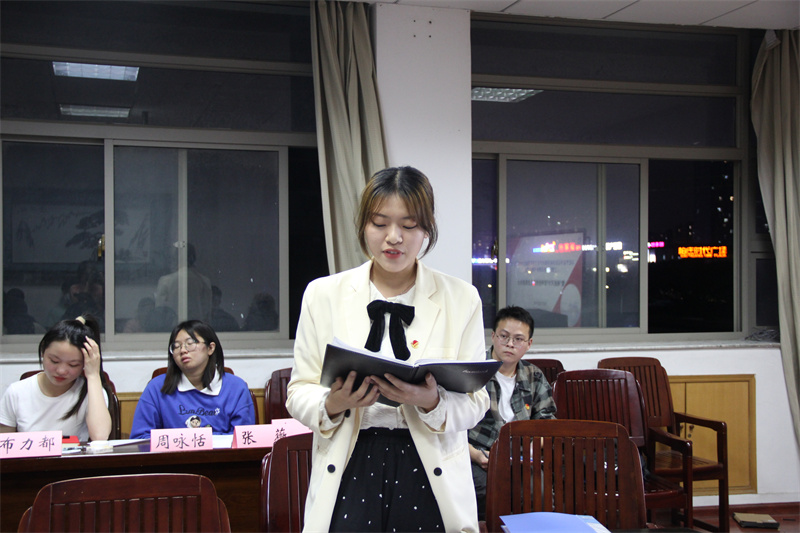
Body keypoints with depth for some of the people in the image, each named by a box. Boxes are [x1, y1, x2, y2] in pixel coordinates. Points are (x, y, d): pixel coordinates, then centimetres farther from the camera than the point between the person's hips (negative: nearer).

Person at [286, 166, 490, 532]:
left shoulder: (462, 299, 1)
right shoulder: (323, 294, 3)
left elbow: (476, 402, 0)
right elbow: (298, 392, 4)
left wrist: (432, 404, -20)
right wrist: (332, 405, -17)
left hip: (429, 476, 0)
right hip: (349, 471, 0)